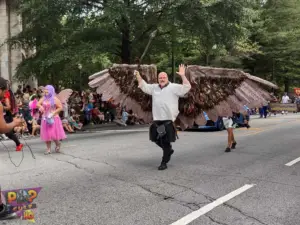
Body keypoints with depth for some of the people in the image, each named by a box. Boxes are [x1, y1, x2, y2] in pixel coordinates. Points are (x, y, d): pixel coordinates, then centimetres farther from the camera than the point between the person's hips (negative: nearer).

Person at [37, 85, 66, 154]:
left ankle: (58, 144, 21)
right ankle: (48, 149, 13)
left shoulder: (55, 99, -5)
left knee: (54, 133, -8)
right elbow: (38, 104, 5)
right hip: (45, 119, 5)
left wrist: (53, 113, -16)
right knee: (46, 134, 4)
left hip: (53, 119, -5)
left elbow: (60, 108, -8)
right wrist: (40, 106, -18)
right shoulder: (43, 98, 10)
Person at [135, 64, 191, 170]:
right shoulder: (154, 87, 15)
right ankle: (169, 150, 40)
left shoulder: (174, 87, -1)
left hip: (168, 120, -6)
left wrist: (183, 76, -21)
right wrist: (138, 76, 15)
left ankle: (164, 163, 10)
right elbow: (143, 86, 26)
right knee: (156, 139, 15)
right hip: (157, 120, 6)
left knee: (166, 142, -2)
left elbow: (187, 87, -10)